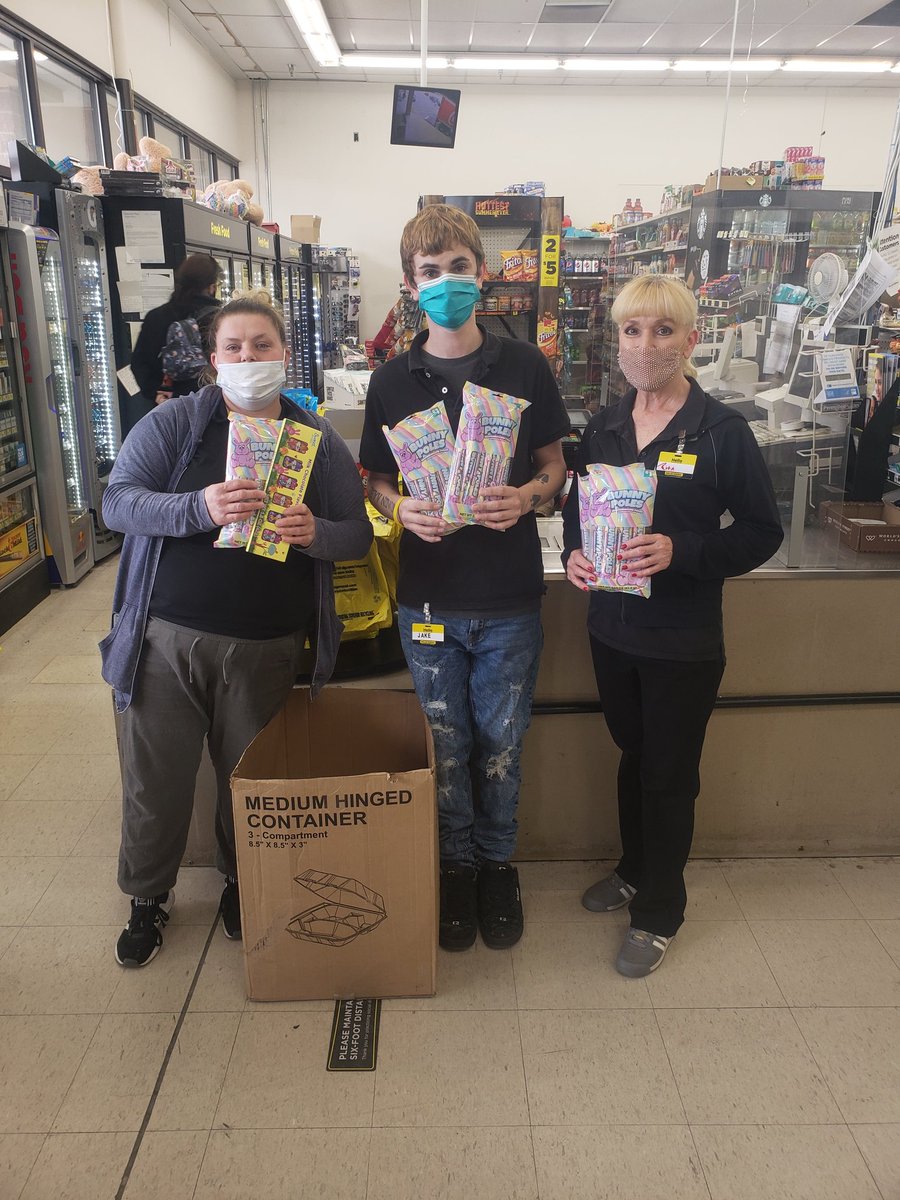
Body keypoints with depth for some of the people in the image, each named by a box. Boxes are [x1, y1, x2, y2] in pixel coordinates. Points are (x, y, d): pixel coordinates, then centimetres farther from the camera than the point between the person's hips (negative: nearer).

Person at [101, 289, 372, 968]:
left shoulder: (318, 440, 5)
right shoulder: (175, 422, 0)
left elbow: (359, 534, 5)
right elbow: (118, 502, -9)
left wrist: (314, 532, -18)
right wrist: (199, 507, -27)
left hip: (266, 649, 1)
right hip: (165, 639, -1)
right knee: (155, 782, 9)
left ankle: (241, 885, 41)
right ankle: (149, 898, 35)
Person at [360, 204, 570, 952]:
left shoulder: (525, 367, -1)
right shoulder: (393, 381, 3)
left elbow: (555, 466, 5)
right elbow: (377, 480, 8)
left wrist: (527, 496, -16)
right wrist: (403, 510, -14)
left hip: (510, 595, -1)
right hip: (429, 595, 1)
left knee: (501, 743, 12)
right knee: (446, 746, 13)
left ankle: (498, 863, 35)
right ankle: (457, 865, 34)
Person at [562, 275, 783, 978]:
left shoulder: (722, 432, -12)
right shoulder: (603, 427, 3)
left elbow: (763, 532, -10)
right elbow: (577, 510, 12)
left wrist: (680, 551, -25)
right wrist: (575, 551, -9)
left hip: (684, 640, -4)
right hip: (613, 628, 5)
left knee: (670, 774, 10)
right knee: (634, 756, 22)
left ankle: (659, 912, 30)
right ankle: (634, 871, 45)